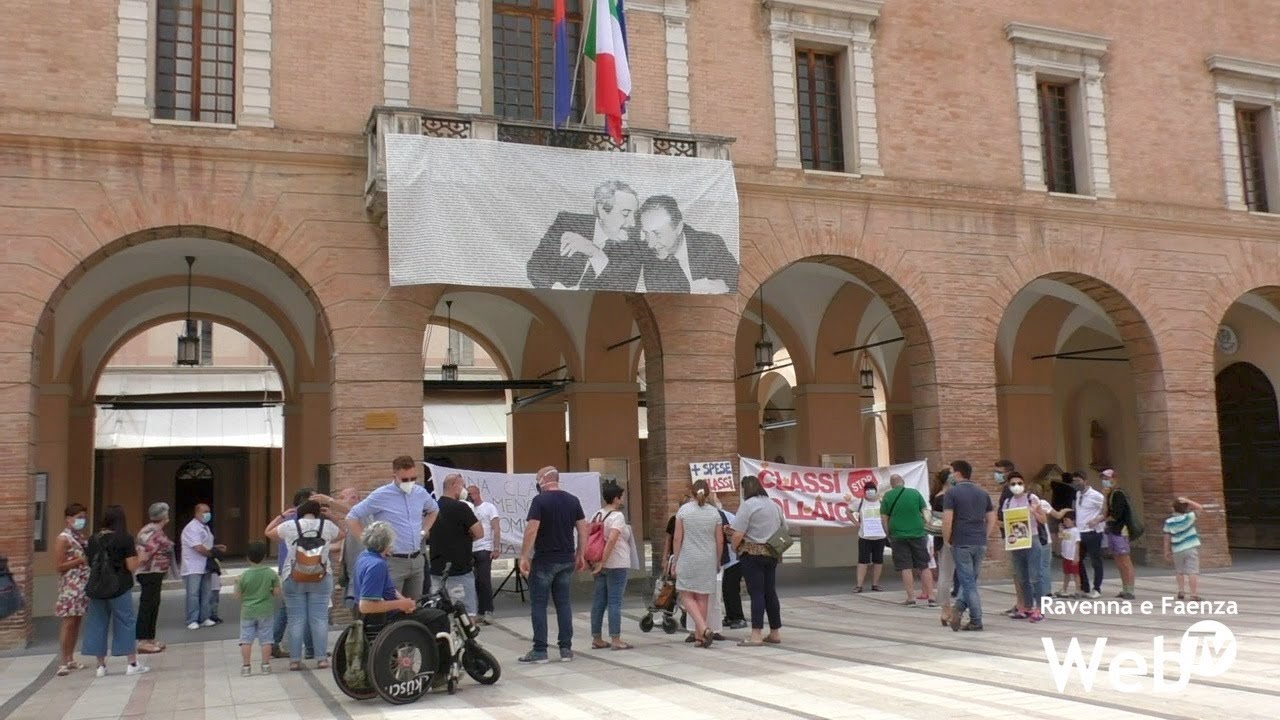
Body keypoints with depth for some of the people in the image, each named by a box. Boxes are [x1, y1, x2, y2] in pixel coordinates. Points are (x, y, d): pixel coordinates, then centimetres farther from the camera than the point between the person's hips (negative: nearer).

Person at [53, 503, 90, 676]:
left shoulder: (81, 537, 13)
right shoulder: (63, 538, -9)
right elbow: (60, 566, -13)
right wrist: (81, 560, -18)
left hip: (84, 584, 8)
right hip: (70, 586, -7)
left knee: (77, 622, 10)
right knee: (69, 622, -8)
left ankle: (70, 659, 16)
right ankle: (63, 661, -4)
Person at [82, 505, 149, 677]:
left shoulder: (93, 539, 4)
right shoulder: (125, 539, -9)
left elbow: (90, 563, 11)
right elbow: (132, 566, -11)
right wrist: (136, 553, 6)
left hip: (96, 587, 4)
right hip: (119, 588, -4)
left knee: (97, 624, 11)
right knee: (126, 623, 4)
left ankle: (101, 665, 15)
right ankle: (133, 664, 7)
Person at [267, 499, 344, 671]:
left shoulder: (289, 526, -3)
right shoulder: (327, 525, -1)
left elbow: (268, 532, 14)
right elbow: (343, 533, 20)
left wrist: (282, 516, 21)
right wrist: (331, 516, 15)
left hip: (294, 579, 0)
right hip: (321, 579, 0)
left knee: (296, 620, 4)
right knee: (320, 619, 3)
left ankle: (295, 660, 6)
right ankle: (322, 658, 2)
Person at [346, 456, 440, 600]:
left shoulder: (420, 493, 6)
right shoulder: (381, 496, -10)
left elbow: (434, 510, 28)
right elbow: (351, 518, -6)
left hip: (417, 560, 6)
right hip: (394, 562, -6)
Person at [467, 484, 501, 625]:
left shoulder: (489, 507, 0)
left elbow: (496, 529, -5)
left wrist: (496, 548, -13)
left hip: (484, 549, -5)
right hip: (471, 550, 5)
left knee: (484, 581, -8)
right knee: (477, 581, 5)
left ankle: (488, 612, -3)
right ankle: (482, 611, 11)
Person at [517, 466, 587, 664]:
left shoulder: (540, 500, -10)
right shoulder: (573, 500, 7)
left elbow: (531, 530, -17)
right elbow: (583, 529, 8)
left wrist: (524, 557, -13)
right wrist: (580, 555, 15)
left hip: (544, 561, -5)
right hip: (567, 560, 5)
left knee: (538, 604, 2)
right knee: (563, 603, 11)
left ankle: (540, 651, 3)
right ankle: (566, 649, 11)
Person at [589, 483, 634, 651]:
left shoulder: (596, 515, 11)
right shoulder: (617, 516, -12)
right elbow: (612, 540, -24)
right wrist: (602, 562, -23)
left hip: (601, 565, 8)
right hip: (617, 565, -7)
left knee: (599, 601, 10)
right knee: (615, 602, -3)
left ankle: (597, 638, 15)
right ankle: (615, 640, -1)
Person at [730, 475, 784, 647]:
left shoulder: (748, 505, -10)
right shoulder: (773, 505, 12)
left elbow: (738, 533, -16)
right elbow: (784, 529, 18)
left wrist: (734, 547, 1)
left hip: (752, 553, -7)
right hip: (771, 554, 7)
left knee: (756, 592, -7)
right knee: (770, 592, 12)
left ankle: (756, 635, -8)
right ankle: (775, 632, 16)